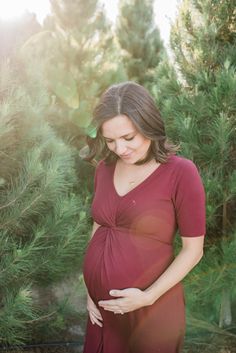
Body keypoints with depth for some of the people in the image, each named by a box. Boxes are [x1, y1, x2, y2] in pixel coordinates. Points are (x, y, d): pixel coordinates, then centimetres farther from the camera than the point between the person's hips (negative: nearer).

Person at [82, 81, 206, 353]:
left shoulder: (181, 173, -16)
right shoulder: (105, 168, 0)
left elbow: (193, 250, -11)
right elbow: (98, 229, 9)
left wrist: (148, 297, -17)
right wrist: (90, 291, 5)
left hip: (150, 309, -4)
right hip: (102, 302, 5)